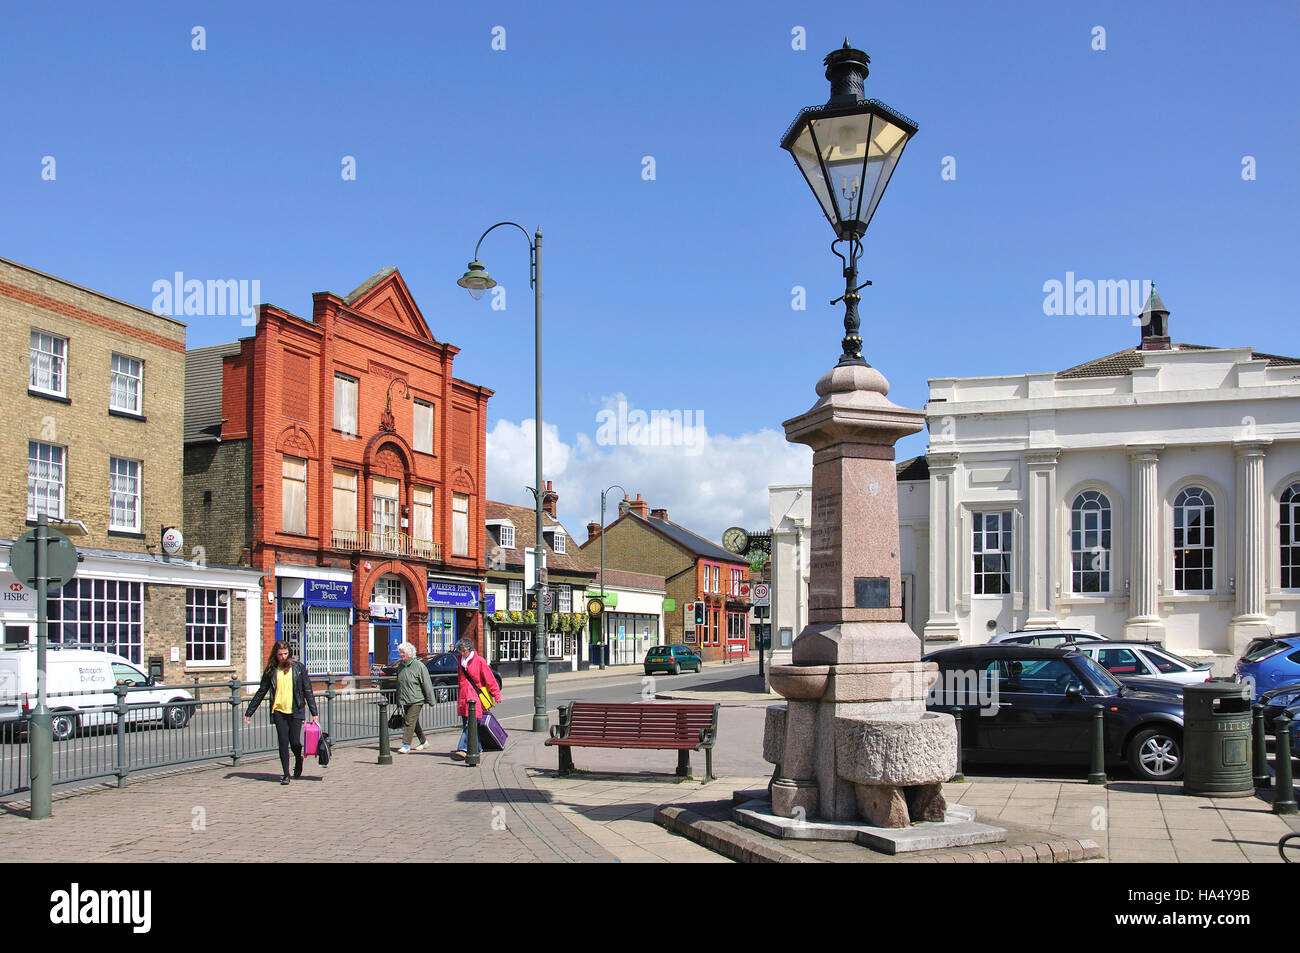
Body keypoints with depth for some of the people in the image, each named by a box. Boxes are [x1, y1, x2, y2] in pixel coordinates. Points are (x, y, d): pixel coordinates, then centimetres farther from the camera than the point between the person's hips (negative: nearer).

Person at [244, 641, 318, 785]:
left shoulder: (298, 667, 3)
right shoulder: (271, 670, 7)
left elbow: (307, 691, 5)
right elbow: (261, 692, 13)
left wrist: (314, 713, 1)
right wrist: (248, 712, 13)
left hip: (295, 711, -1)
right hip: (278, 711, 1)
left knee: (295, 742, -5)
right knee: (283, 742, -3)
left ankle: (298, 759, 29)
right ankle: (286, 775, 7)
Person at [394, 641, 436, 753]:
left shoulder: (419, 666, -10)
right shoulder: (400, 666, 9)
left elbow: (427, 684, -8)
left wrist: (430, 700, -7)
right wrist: (399, 700, 21)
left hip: (416, 700, -7)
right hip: (405, 701, 7)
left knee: (409, 722, -13)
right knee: (414, 722, 15)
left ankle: (406, 745, -12)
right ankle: (423, 741, 31)